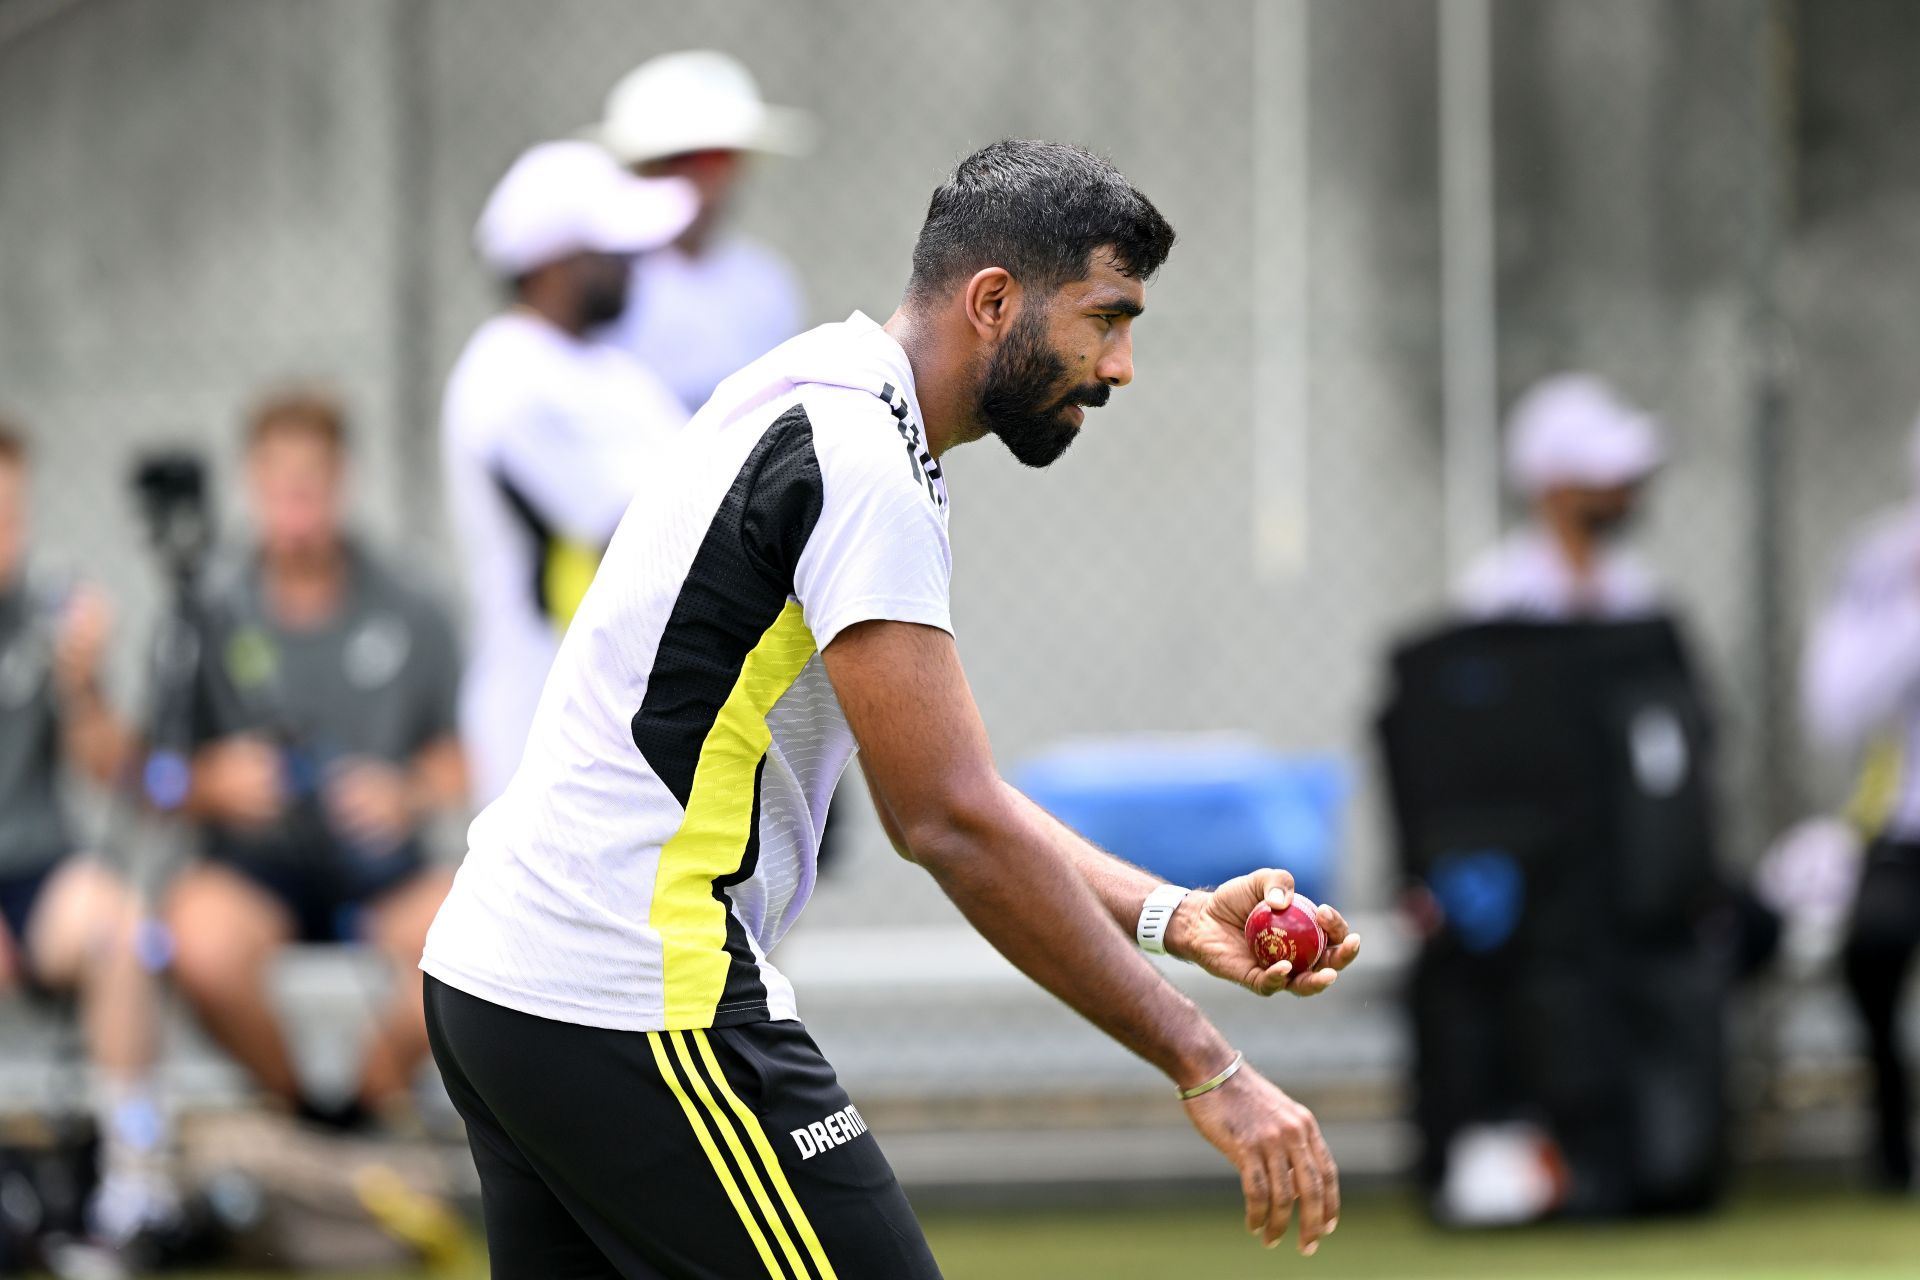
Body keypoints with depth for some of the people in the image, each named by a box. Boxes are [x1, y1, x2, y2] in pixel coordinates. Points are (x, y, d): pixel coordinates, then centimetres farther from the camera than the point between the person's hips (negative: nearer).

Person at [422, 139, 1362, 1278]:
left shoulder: (816, 414, 16)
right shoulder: (858, 460, -16)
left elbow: (940, 805, 18)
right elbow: (953, 824, -21)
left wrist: (1177, 917, 6)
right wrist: (1207, 1068, -19)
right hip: (641, 1012, -11)